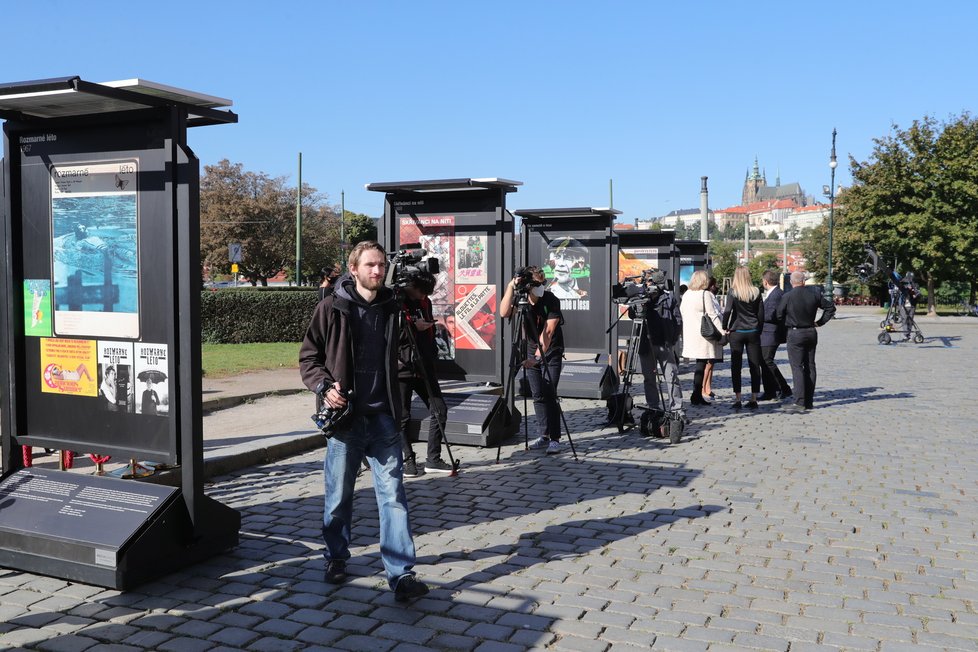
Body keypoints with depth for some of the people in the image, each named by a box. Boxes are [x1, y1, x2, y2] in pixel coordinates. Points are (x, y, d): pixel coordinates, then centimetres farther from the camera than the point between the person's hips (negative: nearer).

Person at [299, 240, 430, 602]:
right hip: (345, 417, -2)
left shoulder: (392, 308, 7)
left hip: (383, 418, 2)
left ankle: (401, 573, 0)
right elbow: (308, 357, 0)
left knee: (393, 494, -2)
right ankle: (336, 558, 32)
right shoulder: (332, 308, -4)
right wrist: (325, 386, -16)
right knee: (338, 495, 12)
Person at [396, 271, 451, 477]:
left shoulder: (424, 302, 13)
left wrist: (432, 357, 14)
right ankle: (408, 461, 11)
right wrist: (413, 327, -20)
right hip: (402, 369, -7)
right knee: (402, 418, 0)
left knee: (439, 410, 5)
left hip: (424, 367, 7)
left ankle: (433, 459, 13)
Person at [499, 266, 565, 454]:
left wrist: (539, 356, -36)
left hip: (551, 354, -4)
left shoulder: (551, 301, -18)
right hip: (531, 353, 4)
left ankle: (555, 439, -6)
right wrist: (510, 287, -30)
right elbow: (504, 313, -26)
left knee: (549, 395, -10)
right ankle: (544, 436, 15)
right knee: (538, 396, 6)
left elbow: (548, 332, -26)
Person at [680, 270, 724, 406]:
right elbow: (713, 315, -13)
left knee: (700, 364, 11)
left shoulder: (686, 295, 10)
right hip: (704, 334, -6)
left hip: (690, 334, 6)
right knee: (701, 365, -2)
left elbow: (681, 312, 15)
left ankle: (697, 396, 11)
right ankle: (696, 396, -3)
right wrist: (722, 332, -11)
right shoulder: (705, 294, -10)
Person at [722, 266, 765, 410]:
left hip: (737, 332, -2)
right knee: (755, 366, 6)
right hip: (753, 332, 2)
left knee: (736, 366, 2)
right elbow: (761, 313, 3)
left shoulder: (733, 292, -7)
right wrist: (759, 330, 13)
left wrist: (725, 328, -3)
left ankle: (737, 400, 0)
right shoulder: (756, 292, 2)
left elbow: (727, 311, -15)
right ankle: (753, 399, 6)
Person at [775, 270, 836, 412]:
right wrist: (820, 322, 12)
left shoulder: (787, 297, -12)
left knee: (797, 368, -6)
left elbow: (778, 316, -7)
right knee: (810, 367, 11)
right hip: (811, 333, 5)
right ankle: (809, 401, 14)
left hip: (795, 334, -5)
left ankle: (799, 402, -14)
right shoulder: (814, 294, 0)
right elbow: (830, 307, 8)